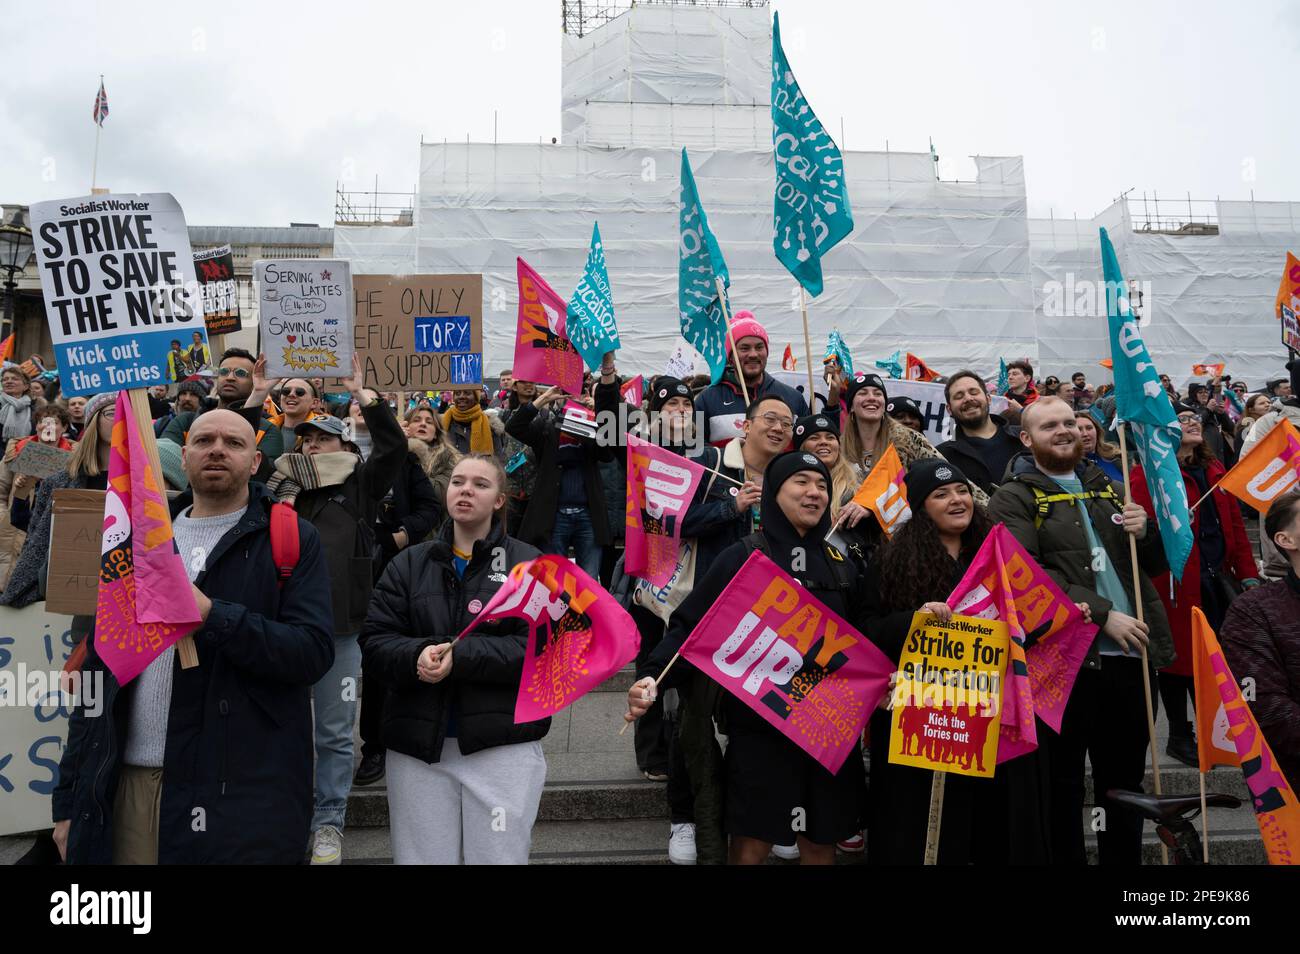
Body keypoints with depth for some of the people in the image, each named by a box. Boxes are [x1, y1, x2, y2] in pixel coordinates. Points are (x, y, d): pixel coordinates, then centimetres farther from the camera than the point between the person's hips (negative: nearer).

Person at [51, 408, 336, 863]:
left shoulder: (290, 539, -2)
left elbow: (312, 652, -12)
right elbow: (98, 667, 12)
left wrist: (212, 616, -24)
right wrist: (70, 797, 9)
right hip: (124, 785, 4)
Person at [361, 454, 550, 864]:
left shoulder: (529, 564, 1)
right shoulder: (408, 564, 10)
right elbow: (374, 643, 2)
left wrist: (460, 657, -21)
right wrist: (417, 656, -20)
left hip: (502, 744, -2)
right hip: (416, 746, 3)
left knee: (499, 857, 7)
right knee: (421, 858, 12)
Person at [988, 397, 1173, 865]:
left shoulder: (1107, 488, 17)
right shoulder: (1014, 498, -2)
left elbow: (1155, 564, 21)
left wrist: (1145, 532, -1)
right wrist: (1100, 614, -20)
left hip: (1129, 653, 6)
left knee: (1126, 780, 17)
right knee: (1063, 781, 5)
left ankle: (1124, 858, 32)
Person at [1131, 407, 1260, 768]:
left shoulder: (1215, 471, 15)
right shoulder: (1146, 474, -6)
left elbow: (1236, 526, 14)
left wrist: (1248, 575, 8)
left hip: (1218, 579, 6)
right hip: (1175, 579, -6)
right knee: (1179, 655, 3)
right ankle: (1180, 737, 18)